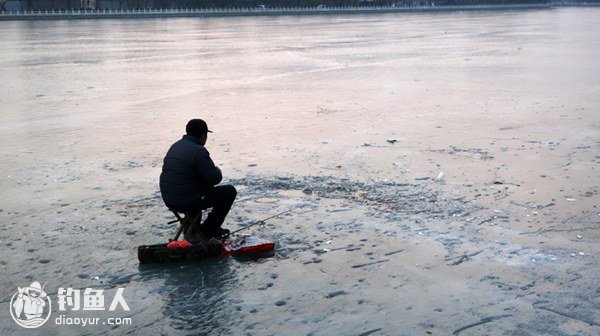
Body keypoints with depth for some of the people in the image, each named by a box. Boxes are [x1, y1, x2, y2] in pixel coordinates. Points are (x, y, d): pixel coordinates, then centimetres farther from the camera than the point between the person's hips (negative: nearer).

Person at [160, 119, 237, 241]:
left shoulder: (175, 146, 11)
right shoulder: (198, 151, -17)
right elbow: (215, 178, -18)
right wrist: (217, 170, 5)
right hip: (187, 202, -8)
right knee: (229, 191, 5)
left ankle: (192, 229, 34)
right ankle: (208, 230, 10)